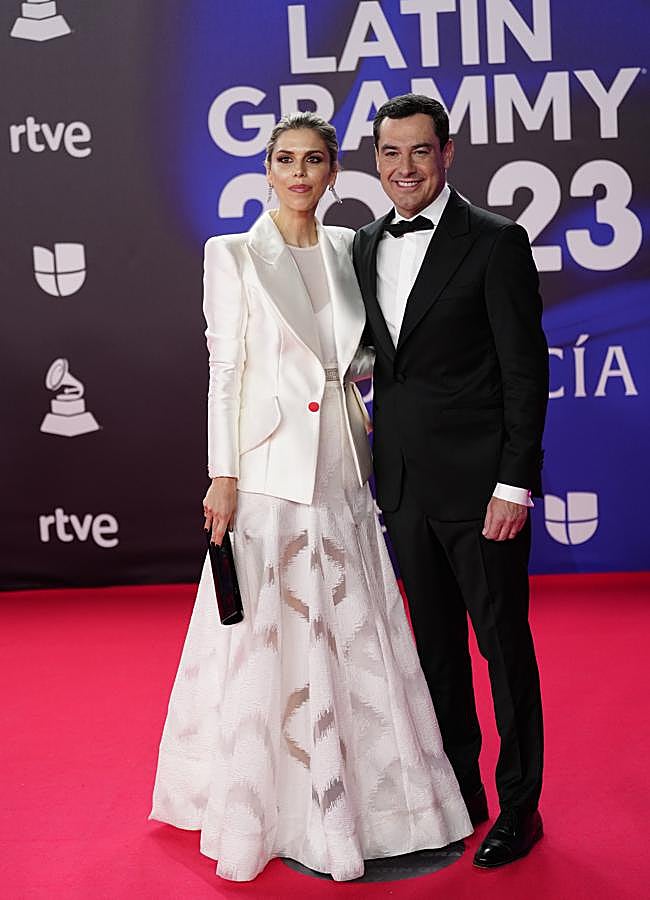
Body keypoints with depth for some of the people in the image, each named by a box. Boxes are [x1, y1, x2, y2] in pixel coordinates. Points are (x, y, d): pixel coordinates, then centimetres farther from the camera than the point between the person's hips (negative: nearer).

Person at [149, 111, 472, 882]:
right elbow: (224, 369, -6)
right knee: (268, 637, 2)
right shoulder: (234, 255, -2)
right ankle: (268, 808, 18)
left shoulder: (344, 249, 11)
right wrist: (223, 475, -10)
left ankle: (365, 794, 26)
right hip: (269, 466, -4)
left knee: (354, 633, 10)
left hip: (338, 466, 5)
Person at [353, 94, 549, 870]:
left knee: (503, 641, 5)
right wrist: (380, 468, 10)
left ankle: (519, 804, 21)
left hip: (478, 483, -6)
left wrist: (515, 485, -15)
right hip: (405, 481, 6)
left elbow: (525, 371, -11)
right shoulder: (367, 245, 9)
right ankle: (459, 786, 31)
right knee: (435, 642, 15)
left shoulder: (495, 242, -8)